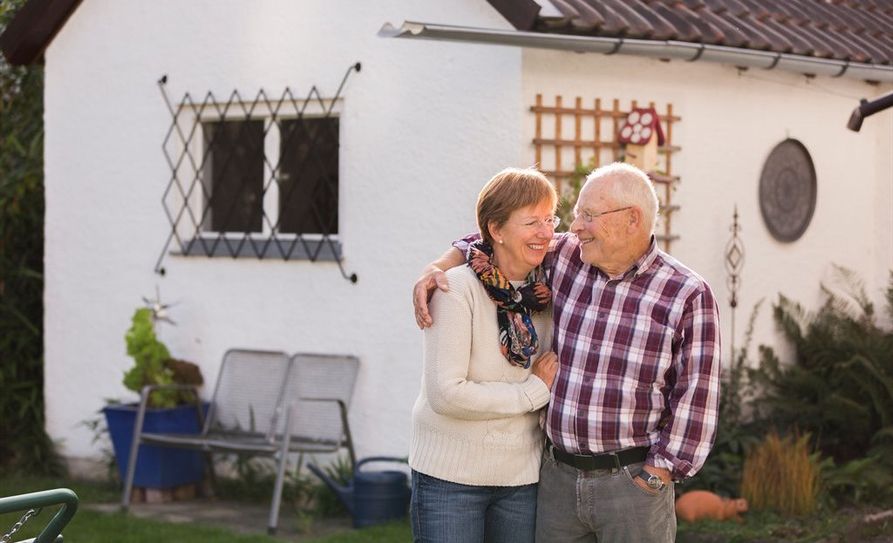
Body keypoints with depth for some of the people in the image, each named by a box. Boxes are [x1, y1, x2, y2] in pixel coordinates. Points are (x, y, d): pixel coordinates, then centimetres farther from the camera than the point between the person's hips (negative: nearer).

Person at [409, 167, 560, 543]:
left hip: (522, 476, 5)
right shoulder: (458, 289, -14)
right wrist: (535, 390, -14)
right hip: (451, 474, -5)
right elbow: (445, 393, -22)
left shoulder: (544, 291, 3)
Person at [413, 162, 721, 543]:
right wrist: (437, 268, 3)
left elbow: (696, 397, -9)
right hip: (557, 478, 4)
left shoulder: (688, 296, -8)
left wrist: (654, 477, -11)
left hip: (632, 480, -4)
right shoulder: (564, 259, 5)